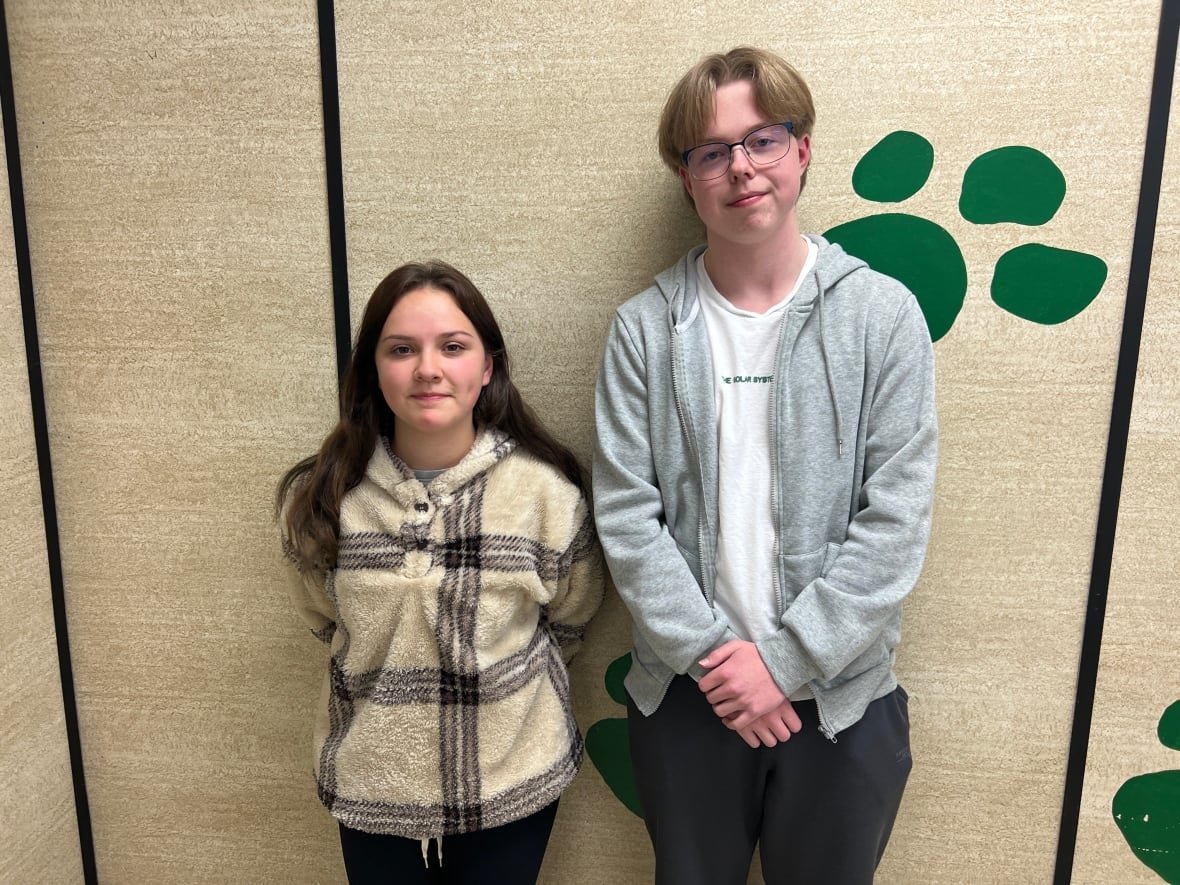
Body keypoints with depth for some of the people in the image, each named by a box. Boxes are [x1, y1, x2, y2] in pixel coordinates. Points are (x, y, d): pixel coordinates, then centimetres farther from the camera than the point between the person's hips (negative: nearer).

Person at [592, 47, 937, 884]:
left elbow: (898, 518, -10)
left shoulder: (883, 314, -7)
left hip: (842, 697, 0)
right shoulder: (645, 328, -5)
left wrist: (783, 659, -14)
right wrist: (712, 653, -13)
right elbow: (625, 516, -7)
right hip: (686, 693, 1)